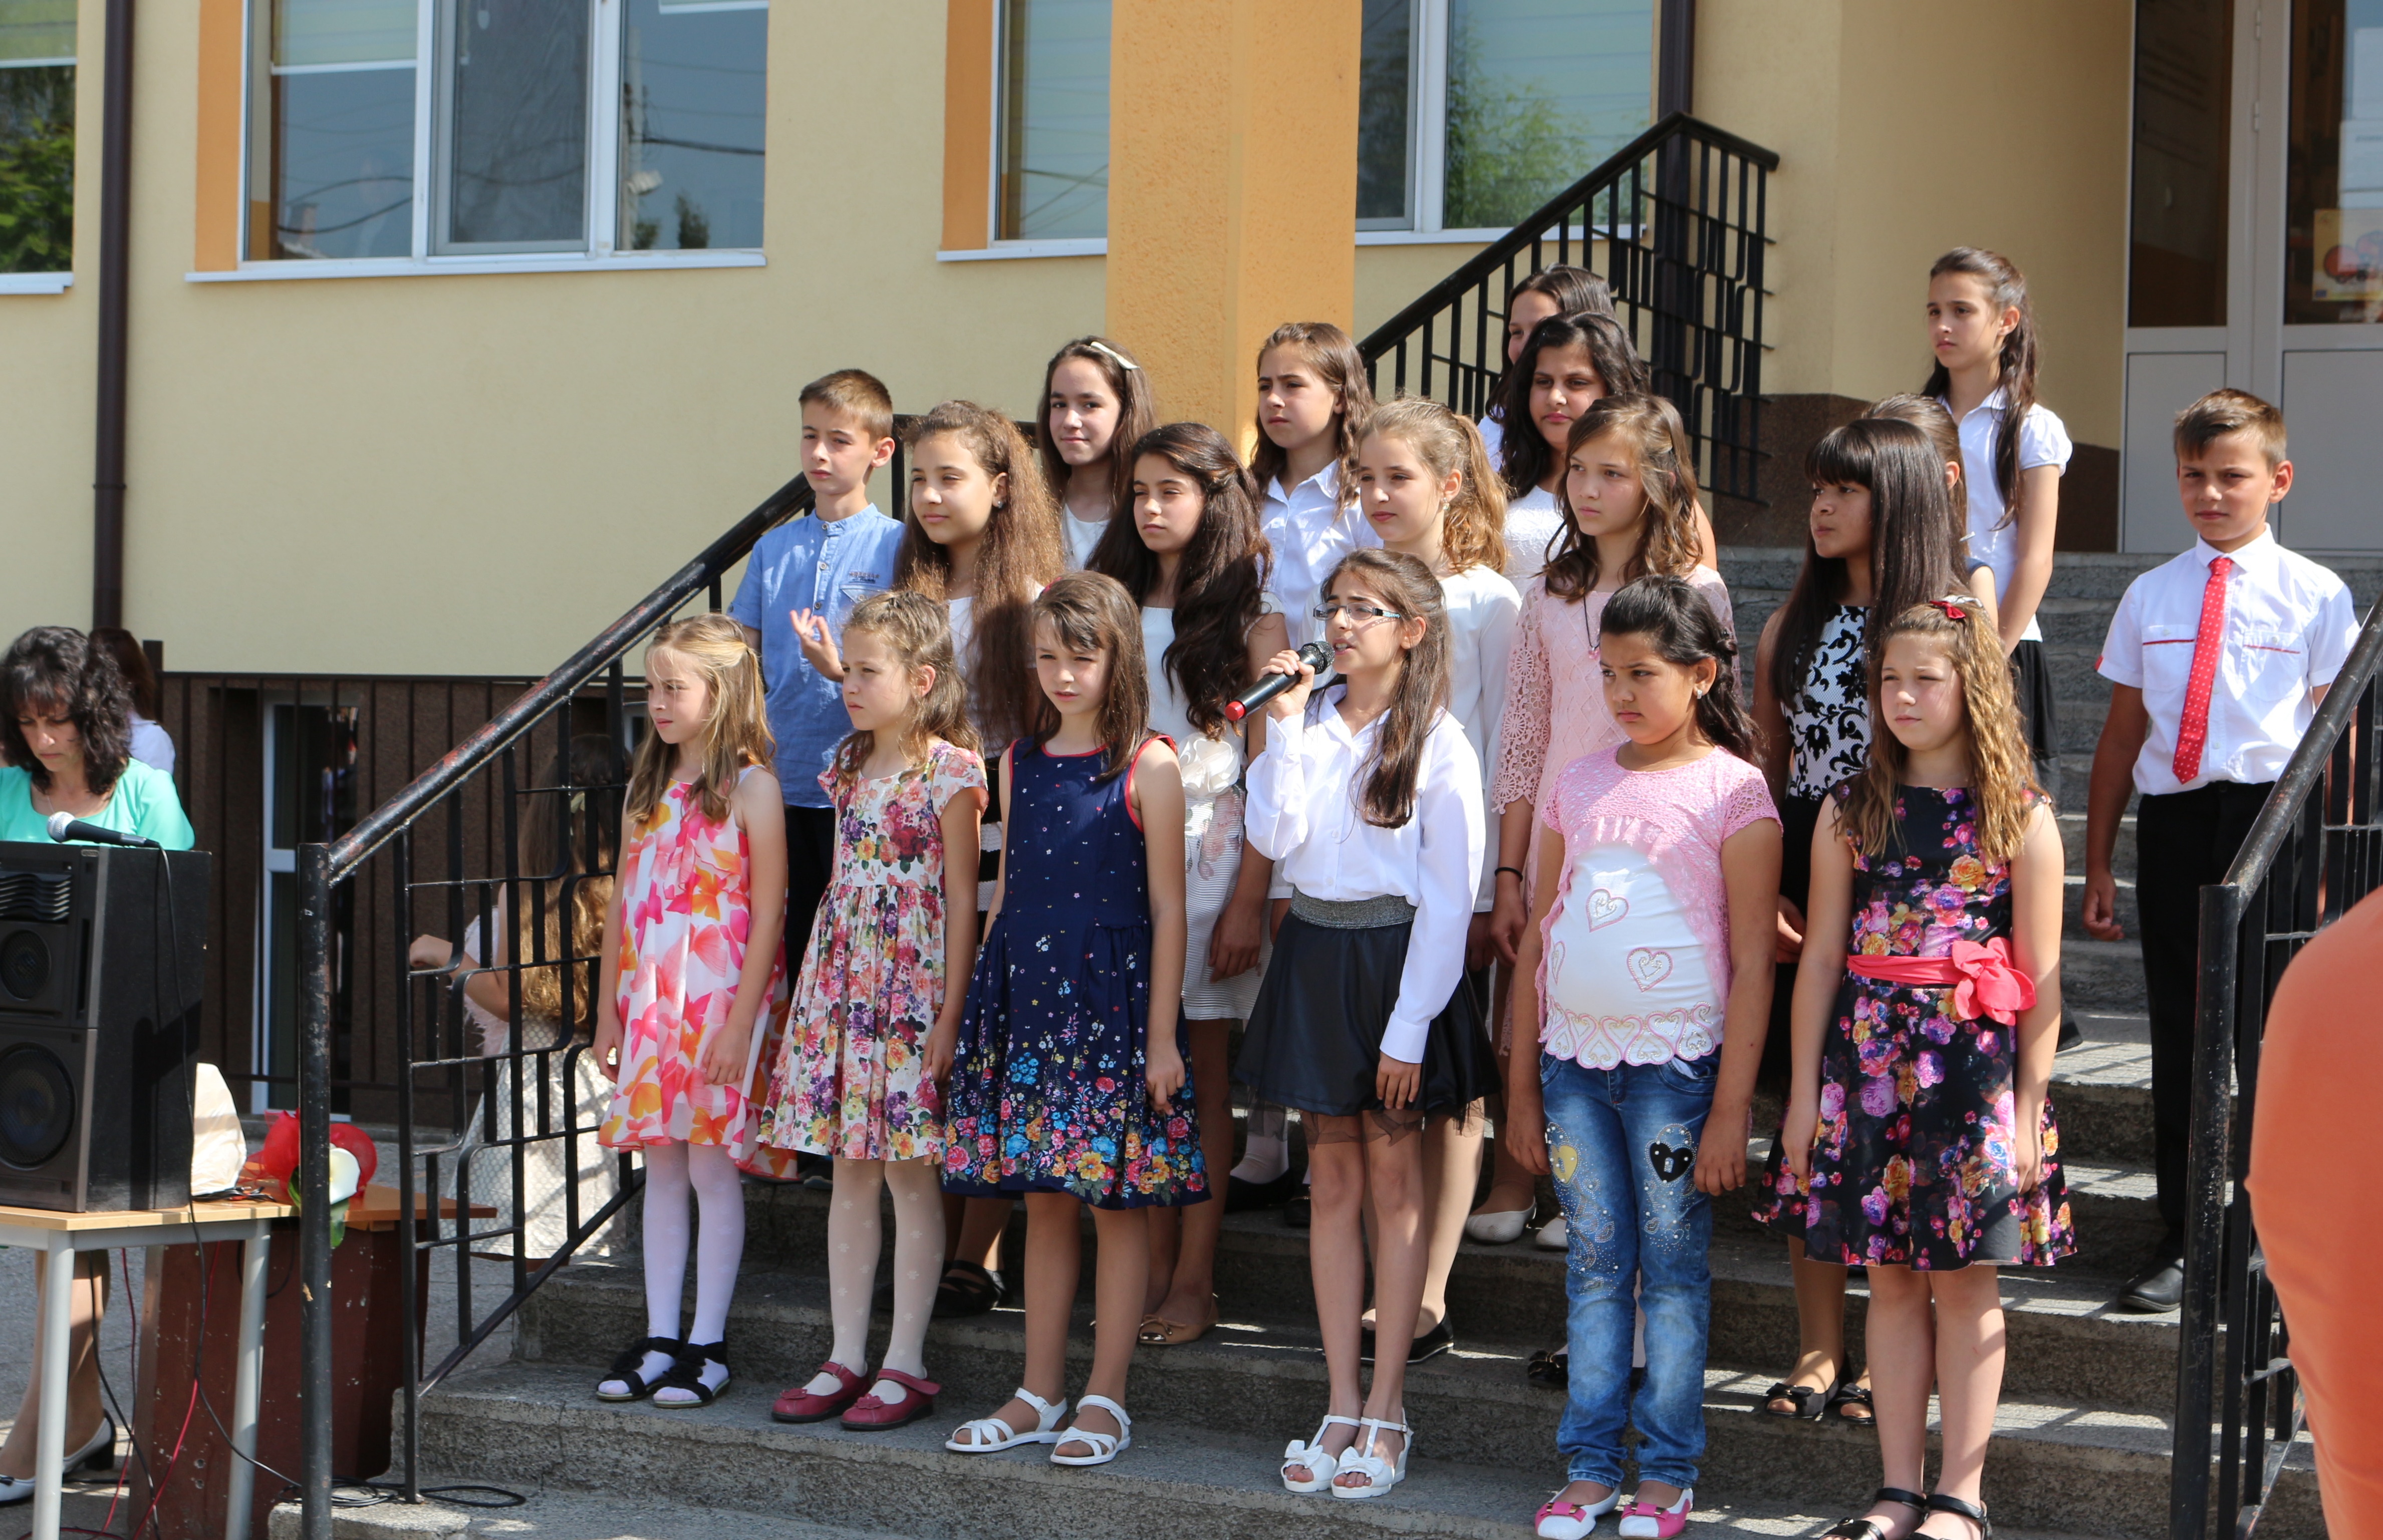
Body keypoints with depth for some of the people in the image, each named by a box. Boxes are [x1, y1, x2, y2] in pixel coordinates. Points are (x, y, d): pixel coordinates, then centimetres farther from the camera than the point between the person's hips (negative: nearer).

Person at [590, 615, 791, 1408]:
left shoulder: (750, 786, -8)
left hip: (719, 1006, -6)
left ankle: (707, 1343, 5)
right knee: (660, 1167, 8)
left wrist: (741, 1021, -15)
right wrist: (607, 1009, 11)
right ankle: (659, 1337, 12)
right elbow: (624, 903, 14)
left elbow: (767, 914, -11)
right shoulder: (648, 786, 11)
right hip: (648, 1005, 6)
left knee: (713, 1166, -2)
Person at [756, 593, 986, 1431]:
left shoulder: (950, 774, -9)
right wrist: (815, 990, 14)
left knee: (910, 1173, 0)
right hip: (840, 983, 7)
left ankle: (905, 1364, 7)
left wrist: (951, 1012, -13)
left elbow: (961, 898, -10)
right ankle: (846, 1357, 15)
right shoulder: (849, 766, 11)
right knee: (849, 1172, 9)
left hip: (912, 987, -6)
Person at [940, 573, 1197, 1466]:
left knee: (1117, 1203, 1)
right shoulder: (1020, 763, 10)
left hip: (1112, 996, -5)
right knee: (1044, 1202, 11)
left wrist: (1162, 1035, -10)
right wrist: (982, 1005, 12)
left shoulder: (1147, 767, -6)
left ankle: (1106, 1400, 8)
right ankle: (1040, 1393, 18)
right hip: (1026, 991, 5)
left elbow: (1167, 908, -7)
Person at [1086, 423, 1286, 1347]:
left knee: (1203, 1073, 0)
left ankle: (1194, 1282, 4)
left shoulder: (1249, 619, -2)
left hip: (1210, 861, -4)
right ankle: (1150, 1271, 11)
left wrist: (1249, 901, -12)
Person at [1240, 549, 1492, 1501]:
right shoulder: (1310, 721, 6)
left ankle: (1387, 1411, 8)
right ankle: (1341, 1405, 14)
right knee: (1333, 1181, 8)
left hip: (1394, 955, -4)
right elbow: (1274, 837, -6)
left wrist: (1409, 1027, -13)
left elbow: (1448, 897, -10)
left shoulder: (1436, 743, -8)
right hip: (1314, 952, 5)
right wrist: (1287, 726, -11)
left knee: (1392, 1181, 2)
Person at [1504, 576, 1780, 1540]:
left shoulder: (1731, 789, -5)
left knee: (1673, 1269, 3)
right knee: (1593, 1266, 9)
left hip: (1675, 1061, -4)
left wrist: (1730, 1109, -11)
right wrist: (1522, 1087, 11)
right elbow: (1538, 938, 13)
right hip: (1575, 1060, 4)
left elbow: (1752, 963, -7)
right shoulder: (1579, 783, 9)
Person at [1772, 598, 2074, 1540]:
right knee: (1891, 1280, 6)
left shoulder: (2020, 817, -1)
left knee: (1966, 1283, 0)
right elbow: (1821, 956, 7)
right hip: (1867, 1060, 3)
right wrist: (1805, 1090, 4)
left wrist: (2029, 1104, -6)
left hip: (1974, 1064, -3)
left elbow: (2041, 977, -2)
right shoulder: (1851, 811, 8)